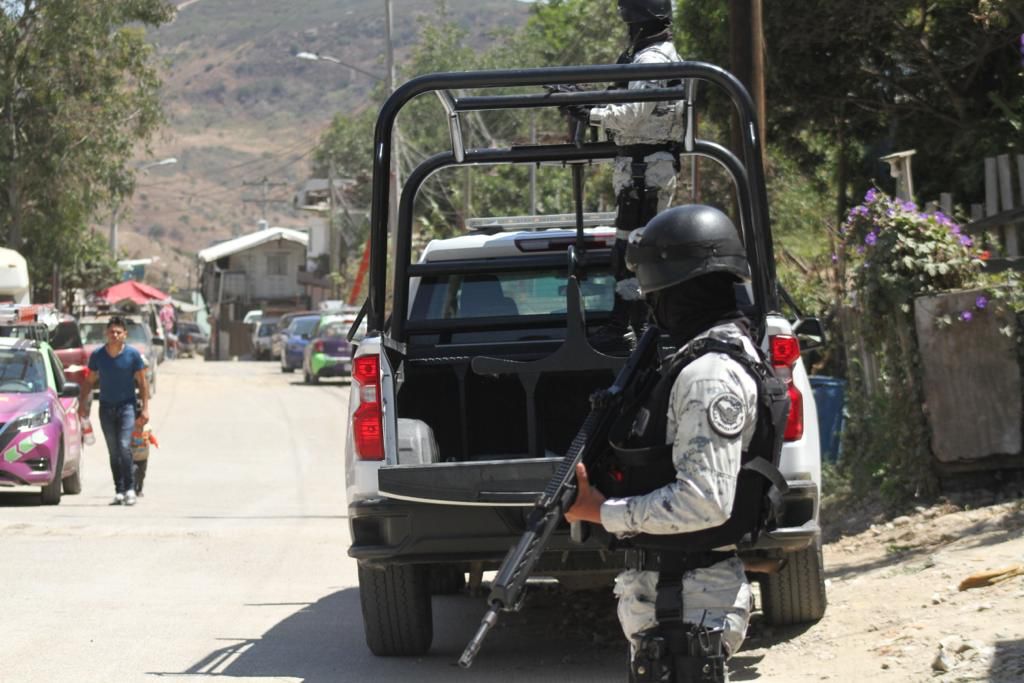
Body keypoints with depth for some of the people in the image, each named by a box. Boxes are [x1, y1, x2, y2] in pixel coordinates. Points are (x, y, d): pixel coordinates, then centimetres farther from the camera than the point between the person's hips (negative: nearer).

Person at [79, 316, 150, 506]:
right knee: (113, 452, 5)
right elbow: (89, 381, 11)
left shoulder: (133, 355, -6)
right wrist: (83, 404, 5)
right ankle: (119, 491, 10)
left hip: (126, 406, -3)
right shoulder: (97, 355, 1)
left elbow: (142, 383, 0)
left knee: (124, 446, -17)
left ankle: (130, 488, -10)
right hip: (106, 407, 3)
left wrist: (145, 408, -4)